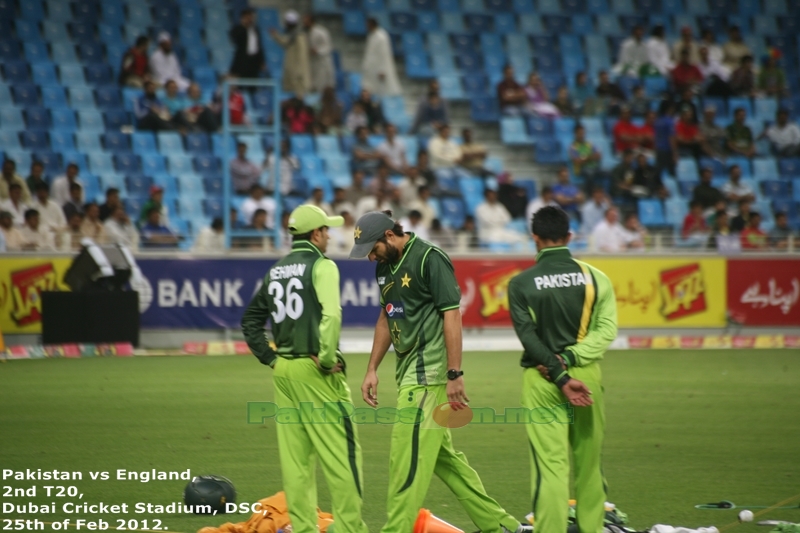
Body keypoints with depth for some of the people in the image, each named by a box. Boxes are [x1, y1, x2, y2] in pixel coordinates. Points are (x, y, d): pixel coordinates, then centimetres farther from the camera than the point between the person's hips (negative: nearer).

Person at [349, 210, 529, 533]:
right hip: (408, 373, 9)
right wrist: (372, 369, 17)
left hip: (429, 371, -9)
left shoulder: (429, 258, -13)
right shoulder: (385, 266, 13)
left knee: (407, 456, -10)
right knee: (441, 455, 12)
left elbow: (452, 316, -17)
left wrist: (454, 376, -20)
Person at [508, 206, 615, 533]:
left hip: (542, 381, -2)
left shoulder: (521, 284, -3)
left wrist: (560, 377, -13)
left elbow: (529, 337, -10)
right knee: (588, 465, 12)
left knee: (550, 466, -3)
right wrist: (571, 359, -11)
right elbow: (606, 329, -6)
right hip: (587, 374, 2)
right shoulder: (594, 278, 1)